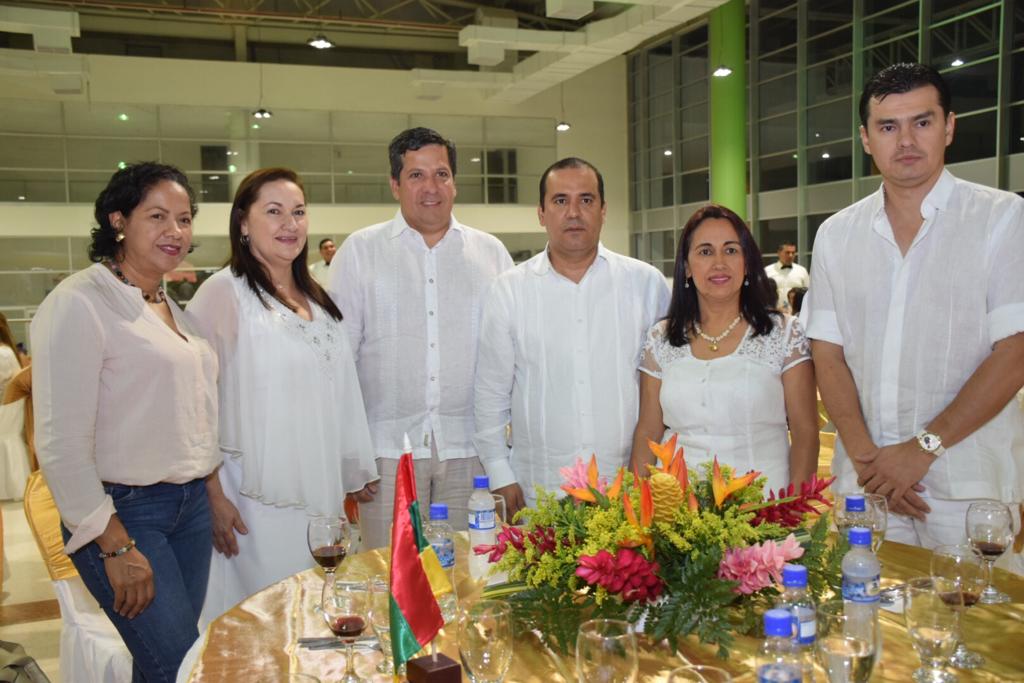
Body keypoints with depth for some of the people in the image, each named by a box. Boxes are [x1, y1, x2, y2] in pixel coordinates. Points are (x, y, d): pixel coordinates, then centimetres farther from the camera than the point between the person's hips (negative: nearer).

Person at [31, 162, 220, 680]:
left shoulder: (172, 307, 12)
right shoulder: (79, 303, -12)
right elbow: (60, 443, -16)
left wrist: (214, 495, 11)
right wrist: (115, 547, -16)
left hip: (191, 503, 7)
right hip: (124, 511, -7)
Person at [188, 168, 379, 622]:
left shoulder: (317, 300, 13)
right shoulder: (223, 293, -9)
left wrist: (356, 474, 19)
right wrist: (213, 495, -16)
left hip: (320, 497, 7)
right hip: (256, 502, -6)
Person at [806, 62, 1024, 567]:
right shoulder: (836, 235, 8)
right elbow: (828, 353, 5)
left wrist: (923, 448, -14)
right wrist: (864, 455, -7)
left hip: (968, 486, -2)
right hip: (865, 483, 3)